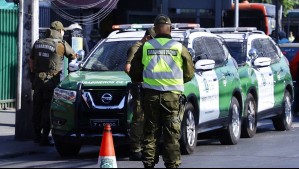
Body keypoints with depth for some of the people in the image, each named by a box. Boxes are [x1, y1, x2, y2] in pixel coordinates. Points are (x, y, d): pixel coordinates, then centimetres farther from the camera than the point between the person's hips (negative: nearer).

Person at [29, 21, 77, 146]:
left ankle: (37, 135, 19)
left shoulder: (38, 43, 9)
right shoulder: (61, 44, -8)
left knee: (37, 109, 12)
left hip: (38, 79, 6)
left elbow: (31, 61, 17)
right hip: (52, 80, -6)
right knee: (48, 110, -3)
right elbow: (73, 56, 3)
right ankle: (44, 137, -5)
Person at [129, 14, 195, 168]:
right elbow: (189, 73, 9)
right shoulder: (179, 48, 0)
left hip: (151, 95, 1)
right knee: (172, 134, 3)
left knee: (150, 132, 8)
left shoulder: (145, 47, 3)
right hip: (172, 96, -1)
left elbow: (134, 74, 8)